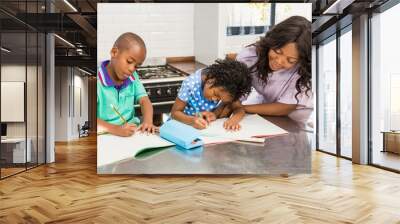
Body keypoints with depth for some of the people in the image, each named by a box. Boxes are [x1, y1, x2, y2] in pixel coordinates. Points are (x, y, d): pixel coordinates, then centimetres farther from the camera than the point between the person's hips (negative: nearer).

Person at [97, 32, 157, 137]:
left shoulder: (132, 76, 9)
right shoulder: (97, 81, -12)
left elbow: (144, 100, 4)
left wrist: (148, 121, -17)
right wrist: (115, 129, -34)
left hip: (132, 133, 5)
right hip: (106, 136, -5)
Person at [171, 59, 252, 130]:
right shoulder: (191, 83, -24)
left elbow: (239, 109, -10)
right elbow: (175, 112, -18)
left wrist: (234, 119, -32)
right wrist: (192, 120, -36)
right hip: (187, 125, -3)